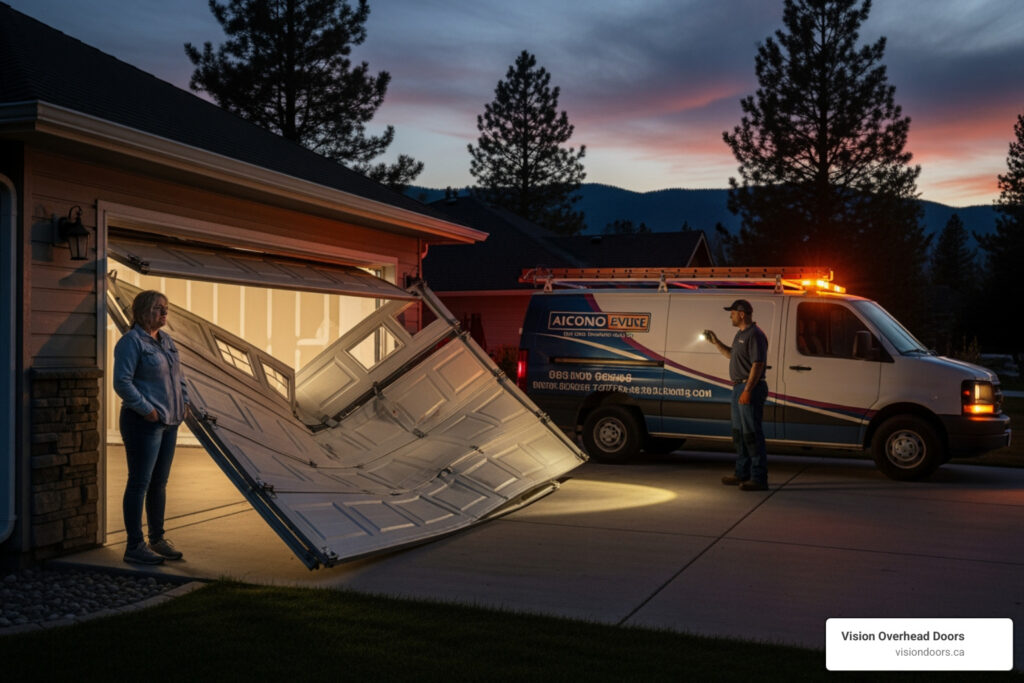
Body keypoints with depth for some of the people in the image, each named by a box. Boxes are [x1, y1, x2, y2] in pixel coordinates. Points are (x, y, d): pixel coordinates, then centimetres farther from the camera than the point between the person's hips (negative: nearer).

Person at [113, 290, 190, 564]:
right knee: (139, 483, -3)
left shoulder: (166, 340, 15)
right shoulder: (131, 342, -11)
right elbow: (122, 382, -18)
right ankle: (135, 546, 3)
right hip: (144, 423, -8)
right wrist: (146, 409, -18)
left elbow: (178, 375, 25)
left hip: (170, 421, 8)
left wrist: (184, 401, 12)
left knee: (159, 483, 14)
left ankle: (157, 539, 24)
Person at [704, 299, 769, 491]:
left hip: (750, 388, -11)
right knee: (739, 432, 16)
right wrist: (716, 342, 20)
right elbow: (732, 355, 29)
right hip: (739, 387, 11)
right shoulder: (740, 334, 17)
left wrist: (747, 391, -25)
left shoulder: (755, 335, -15)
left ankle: (759, 478, -5)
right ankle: (742, 473, 26)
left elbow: (758, 364, -22)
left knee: (752, 433, -9)